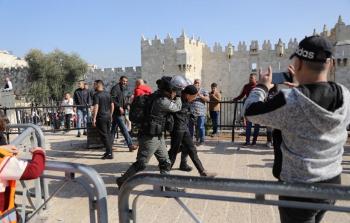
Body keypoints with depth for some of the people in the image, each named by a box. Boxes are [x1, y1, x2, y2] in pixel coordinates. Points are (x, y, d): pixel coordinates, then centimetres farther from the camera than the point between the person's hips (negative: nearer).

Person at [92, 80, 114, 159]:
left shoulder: (96, 95, -12)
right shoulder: (108, 94, 10)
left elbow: (96, 107, -19)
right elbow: (112, 105, 13)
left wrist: (94, 118, -17)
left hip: (101, 117, -7)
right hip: (108, 116, 7)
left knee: (104, 135, -2)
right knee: (108, 134, 16)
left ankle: (109, 153, -2)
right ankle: (109, 151, 24)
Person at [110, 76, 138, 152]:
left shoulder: (123, 89, 18)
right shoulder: (115, 88, -9)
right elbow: (112, 100, -17)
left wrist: (126, 105, 6)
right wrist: (119, 107, -21)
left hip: (120, 112, 9)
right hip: (116, 112, -9)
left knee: (114, 129, 13)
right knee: (124, 128, -8)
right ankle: (130, 145, -6)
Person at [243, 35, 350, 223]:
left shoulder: (289, 101, -26)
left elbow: (250, 111, -11)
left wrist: (262, 86, 4)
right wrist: (302, 89, 17)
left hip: (299, 188, -5)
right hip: (332, 183, 6)